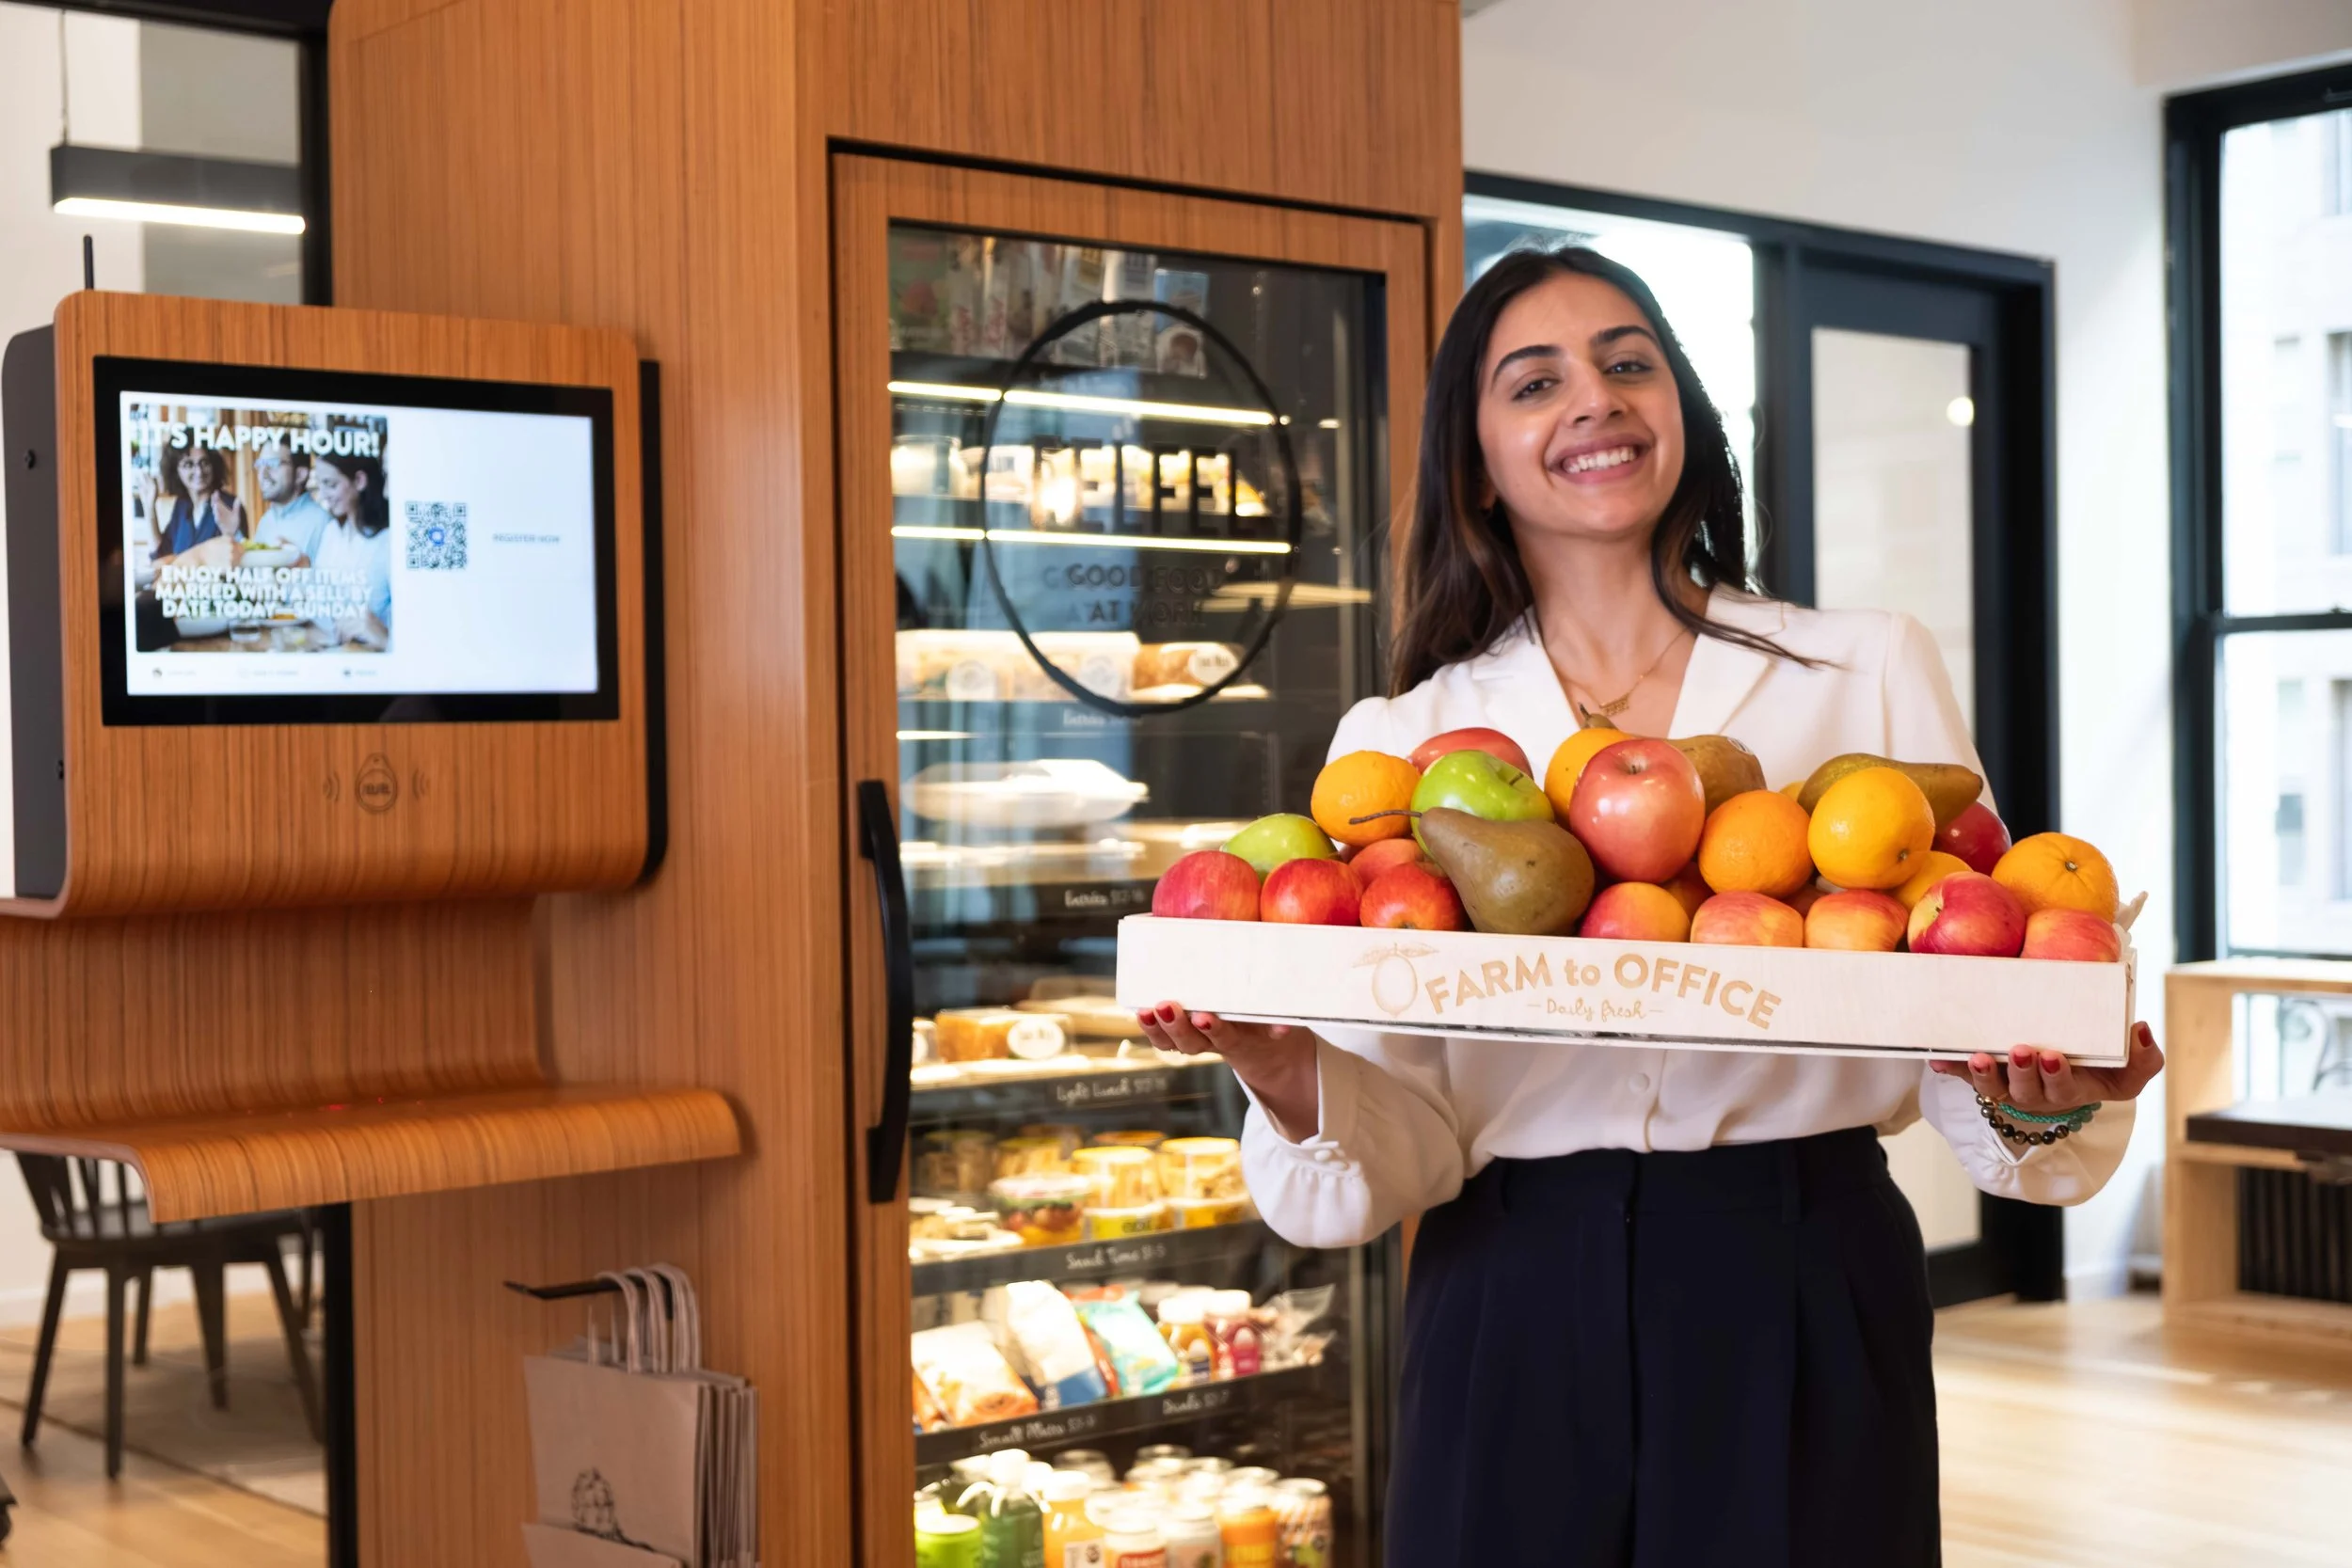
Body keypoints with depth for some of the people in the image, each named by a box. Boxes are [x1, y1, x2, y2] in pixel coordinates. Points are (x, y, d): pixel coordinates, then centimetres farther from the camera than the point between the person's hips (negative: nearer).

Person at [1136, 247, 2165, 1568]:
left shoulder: (1875, 670, 4)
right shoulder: (1398, 738, 4)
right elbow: (1405, 1146, -1)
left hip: (1806, 1307, 0)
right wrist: (1281, 1066, -21)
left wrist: (2040, 1105, -20)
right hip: (1517, 1317, 0)